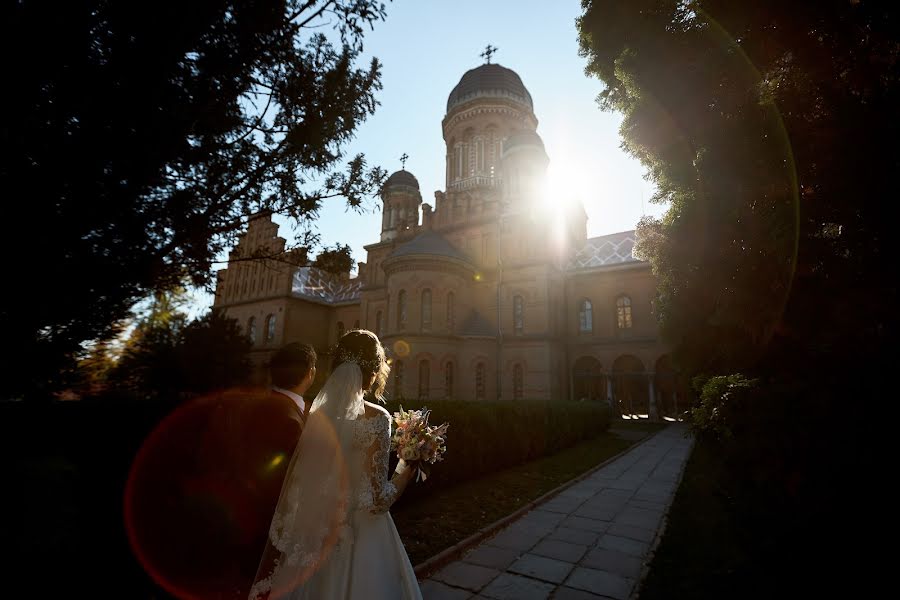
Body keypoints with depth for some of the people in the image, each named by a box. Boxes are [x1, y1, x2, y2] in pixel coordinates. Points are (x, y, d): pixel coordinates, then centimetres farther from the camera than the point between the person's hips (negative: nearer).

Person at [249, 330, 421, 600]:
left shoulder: (317, 414, -6)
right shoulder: (375, 418, -20)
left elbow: (293, 486, 0)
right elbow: (376, 501, -20)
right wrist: (408, 466, -5)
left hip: (317, 535, 5)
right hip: (361, 538, -5)